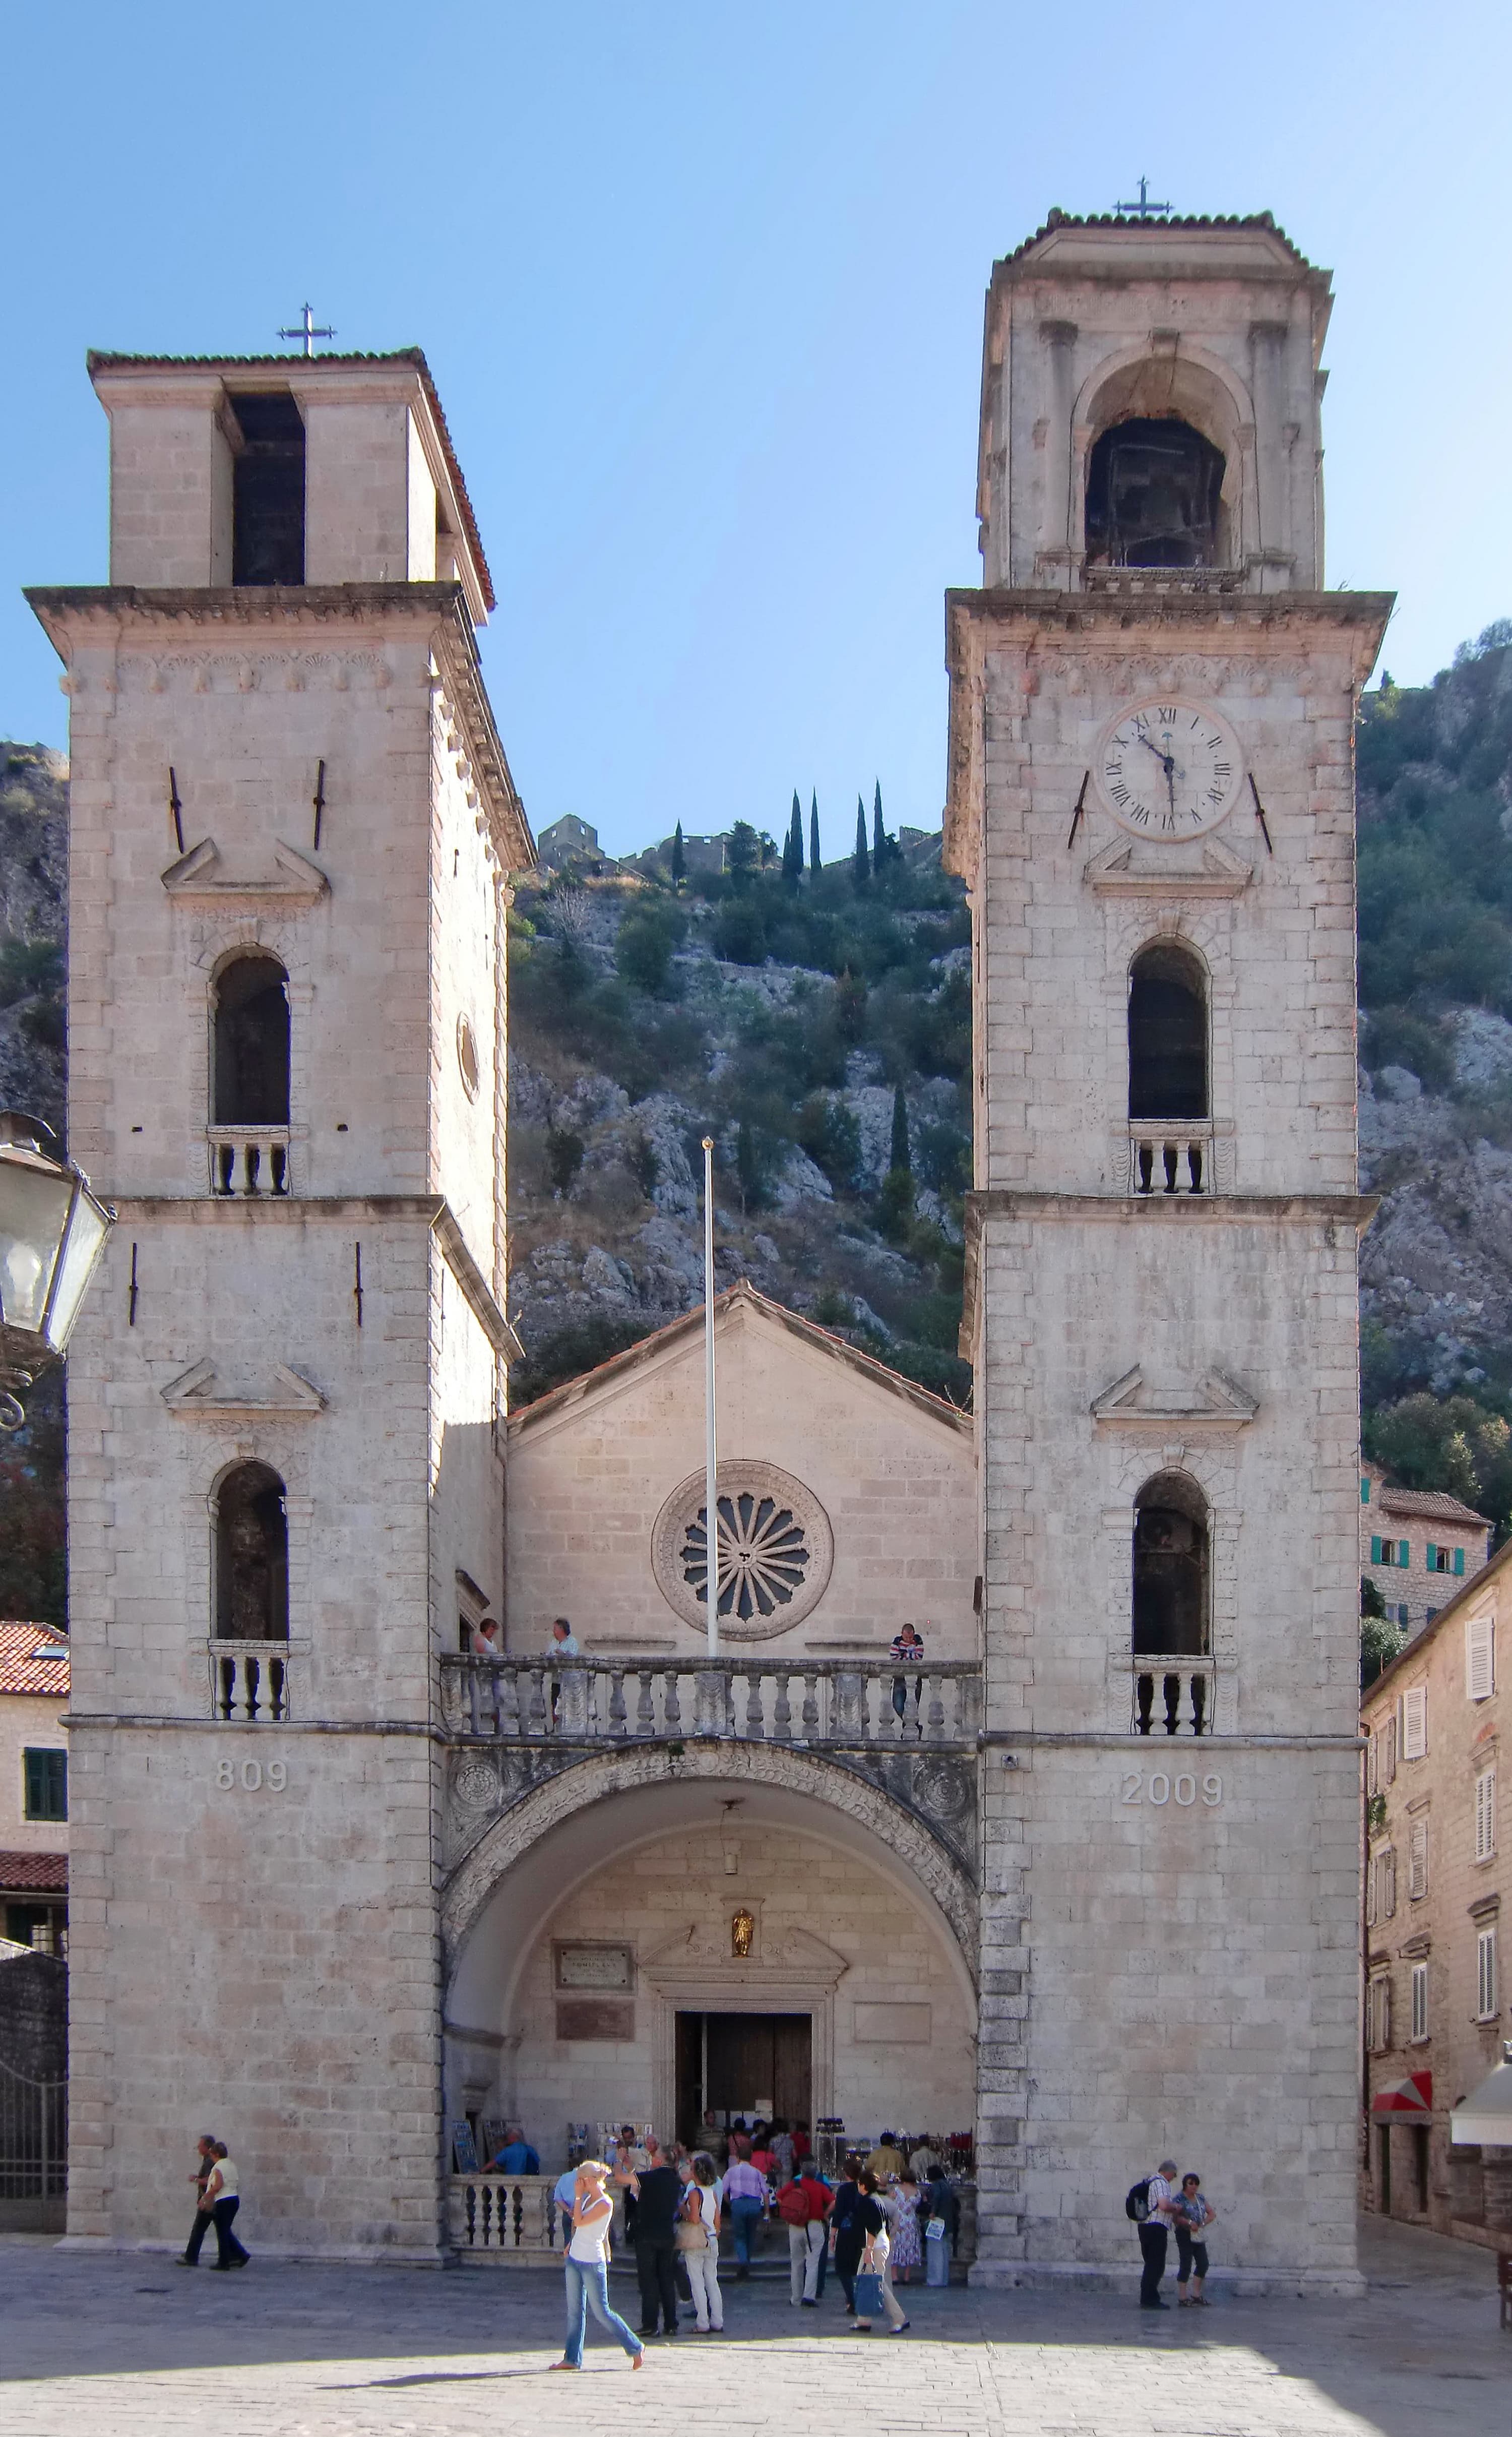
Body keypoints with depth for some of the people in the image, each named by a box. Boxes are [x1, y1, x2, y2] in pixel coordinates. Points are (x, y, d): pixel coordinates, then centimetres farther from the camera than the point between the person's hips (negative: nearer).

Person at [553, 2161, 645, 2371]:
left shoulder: (605, 2204, -17)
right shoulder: (587, 2198, 9)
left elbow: (579, 2222, -22)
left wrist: (578, 2196, -16)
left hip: (593, 2263, -8)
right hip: (575, 2259, 8)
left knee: (601, 2312, -3)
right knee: (574, 2311, 6)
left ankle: (636, 2348, 10)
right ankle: (572, 2358, 10)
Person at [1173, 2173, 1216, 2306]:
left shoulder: (1201, 2198, 12)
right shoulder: (1179, 2199, -8)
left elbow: (1212, 2213, 11)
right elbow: (1175, 2217, -19)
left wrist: (1203, 2224, -4)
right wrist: (1189, 2223, -25)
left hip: (1199, 2235, 7)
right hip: (1185, 2235, -7)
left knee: (1203, 2265, 7)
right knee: (1186, 2266, -6)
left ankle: (1196, 2295, 19)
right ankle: (1183, 2298, -1)